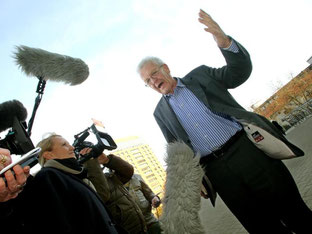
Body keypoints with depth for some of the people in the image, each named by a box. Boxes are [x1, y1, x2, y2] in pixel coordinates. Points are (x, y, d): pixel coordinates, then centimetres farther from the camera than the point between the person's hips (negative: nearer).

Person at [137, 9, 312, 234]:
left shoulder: (199, 75, 8)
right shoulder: (161, 112, 11)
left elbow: (241, 71, 1)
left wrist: (223, 40, -16)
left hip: (247, 148, -1)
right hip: (217, 170, 1)